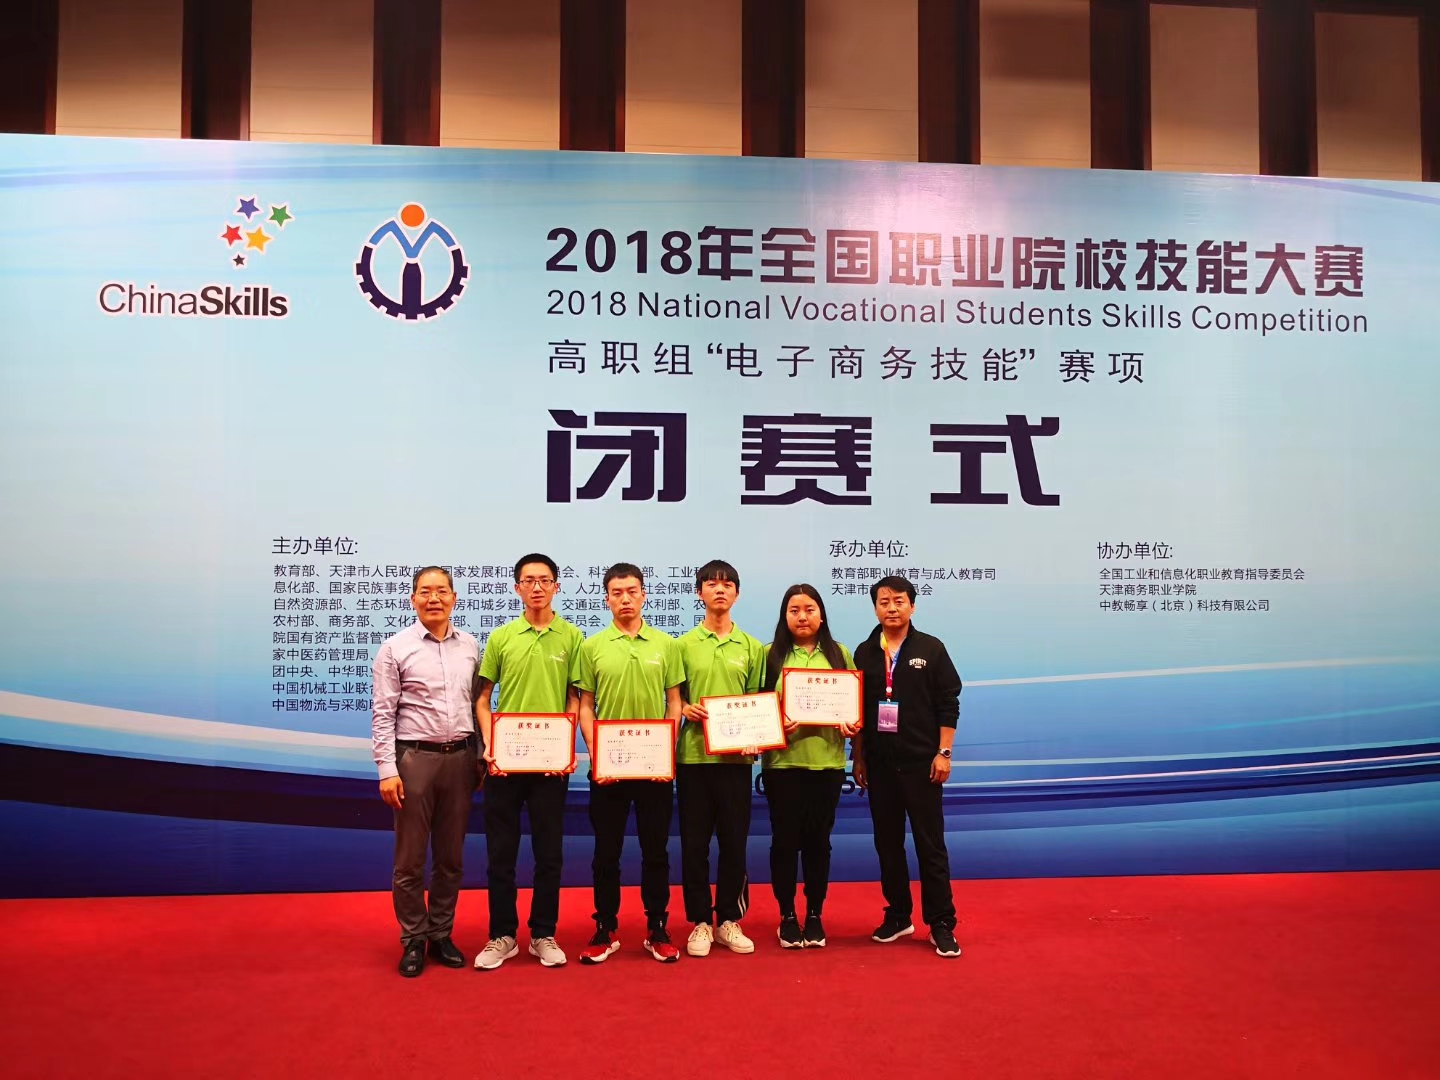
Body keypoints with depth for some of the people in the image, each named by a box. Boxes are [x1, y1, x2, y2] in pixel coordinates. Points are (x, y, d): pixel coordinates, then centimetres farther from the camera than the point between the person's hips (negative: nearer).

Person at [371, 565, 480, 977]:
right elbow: (383, 715, -5)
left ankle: (441, 934, 24)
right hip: (415, 758, -3)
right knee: (410, 859, 5)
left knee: (451, 857, 11)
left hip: (460, 758, 3)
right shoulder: (395, 648, -3)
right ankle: (413, 940, 18)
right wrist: (387, 769, -10)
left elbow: (478, 704, 10)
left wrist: (480, 757, 8)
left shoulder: (470, 647, 7)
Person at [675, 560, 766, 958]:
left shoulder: (751, 647, 8)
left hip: (735, 757, 1)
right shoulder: (684, 644, 3)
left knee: (734, 840, 6)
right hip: (693, 755, -1)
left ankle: (729, 920, 20)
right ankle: (700, 922, 16)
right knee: (694, 841, 4)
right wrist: (684, 709, -14)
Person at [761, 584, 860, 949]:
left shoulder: (839, 654, 8)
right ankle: (787, 916, 20)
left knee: (818, 840, 9)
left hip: (827, 761, 1)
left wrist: (853, 724, -9)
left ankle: (815, 915, 23)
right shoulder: (770, 655, 2)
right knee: (785, 839, 5)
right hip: (783, 761, -1)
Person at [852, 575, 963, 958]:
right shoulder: (864, 653, 6)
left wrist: (943, 753, -9)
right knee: (887, 843, 10)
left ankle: (941, 923, 8)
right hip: (879, 764, 3)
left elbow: (948, 704, -3)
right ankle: (898, 915, 22)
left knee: (930, 843, 0)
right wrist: (858, 758, 6)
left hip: (921, 763, -3)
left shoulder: (931, 649, -1)